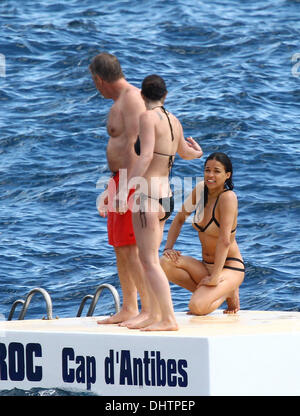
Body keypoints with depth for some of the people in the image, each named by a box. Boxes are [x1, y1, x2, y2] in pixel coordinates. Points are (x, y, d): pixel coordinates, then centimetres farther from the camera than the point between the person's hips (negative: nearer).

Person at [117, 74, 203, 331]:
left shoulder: (149, 117, -9)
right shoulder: (174, 121, 14)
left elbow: (146, 156, -21)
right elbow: (184, 152, 34)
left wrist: (125, 191, -24)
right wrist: (196, 152, 59)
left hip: (147, 196, -9)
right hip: (166, 197, 9)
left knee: (150, 262, -9)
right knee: (147, 259, 16)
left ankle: (169, 319, -14)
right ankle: (155, 315, 18)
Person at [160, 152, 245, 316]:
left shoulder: (228, 197, -20)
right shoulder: (200, 189, 1)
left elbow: (224, 240, -25)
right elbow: (180, 219, 14)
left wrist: (214, 278, -27)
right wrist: (168, 248, 0)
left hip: (230, 267, -7)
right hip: (206, 266, 7)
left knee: (197, 307, -30)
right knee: (164, 263, -20)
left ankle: (228, 293, 2)